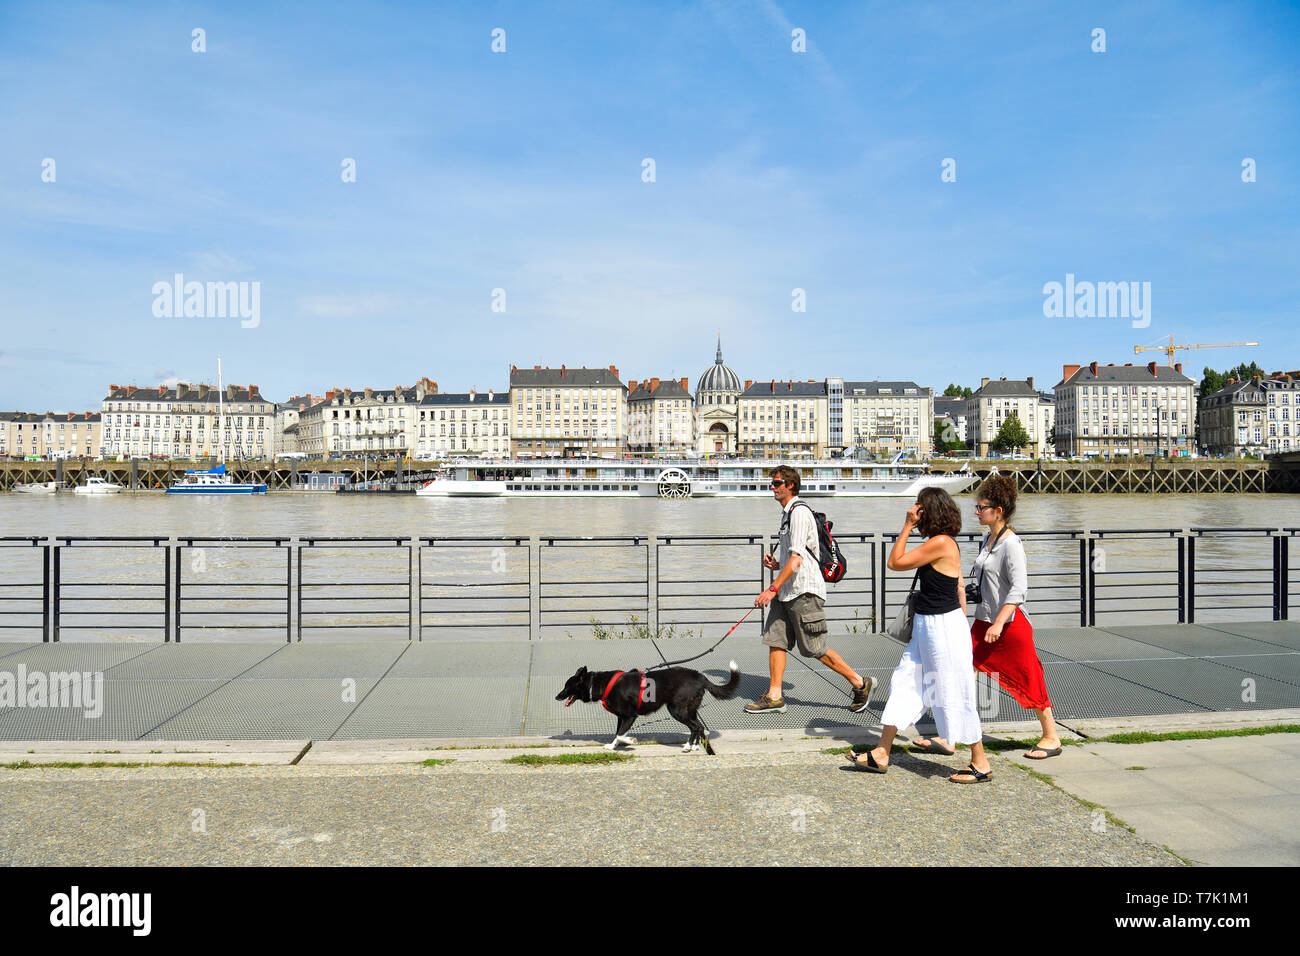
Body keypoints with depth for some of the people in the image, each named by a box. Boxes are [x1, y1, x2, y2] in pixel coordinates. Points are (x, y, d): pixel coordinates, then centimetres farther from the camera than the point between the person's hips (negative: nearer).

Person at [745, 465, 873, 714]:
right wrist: (775, 563, 7)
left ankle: (860, 683, 13)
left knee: (814, 649, -2)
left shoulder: (799, 512, -15)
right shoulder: (787, 513, 16)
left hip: (804, 591, -9)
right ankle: (774, 697, 9)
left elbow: (797, 558, -23)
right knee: (775, 640, 4)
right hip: (786, 591, 9)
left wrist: (773, 588, -26)